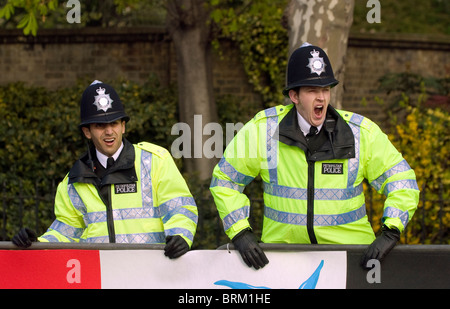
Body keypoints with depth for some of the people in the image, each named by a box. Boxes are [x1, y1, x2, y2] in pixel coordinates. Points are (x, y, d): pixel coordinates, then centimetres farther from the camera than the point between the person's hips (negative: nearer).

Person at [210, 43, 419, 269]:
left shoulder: (362, 132, -2)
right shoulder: (262, 129, -4)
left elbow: (401, 181, 5)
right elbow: (225, 179, 8)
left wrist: (390, 232, -10)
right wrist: (240, 233, -3)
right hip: (282, 249, 2)